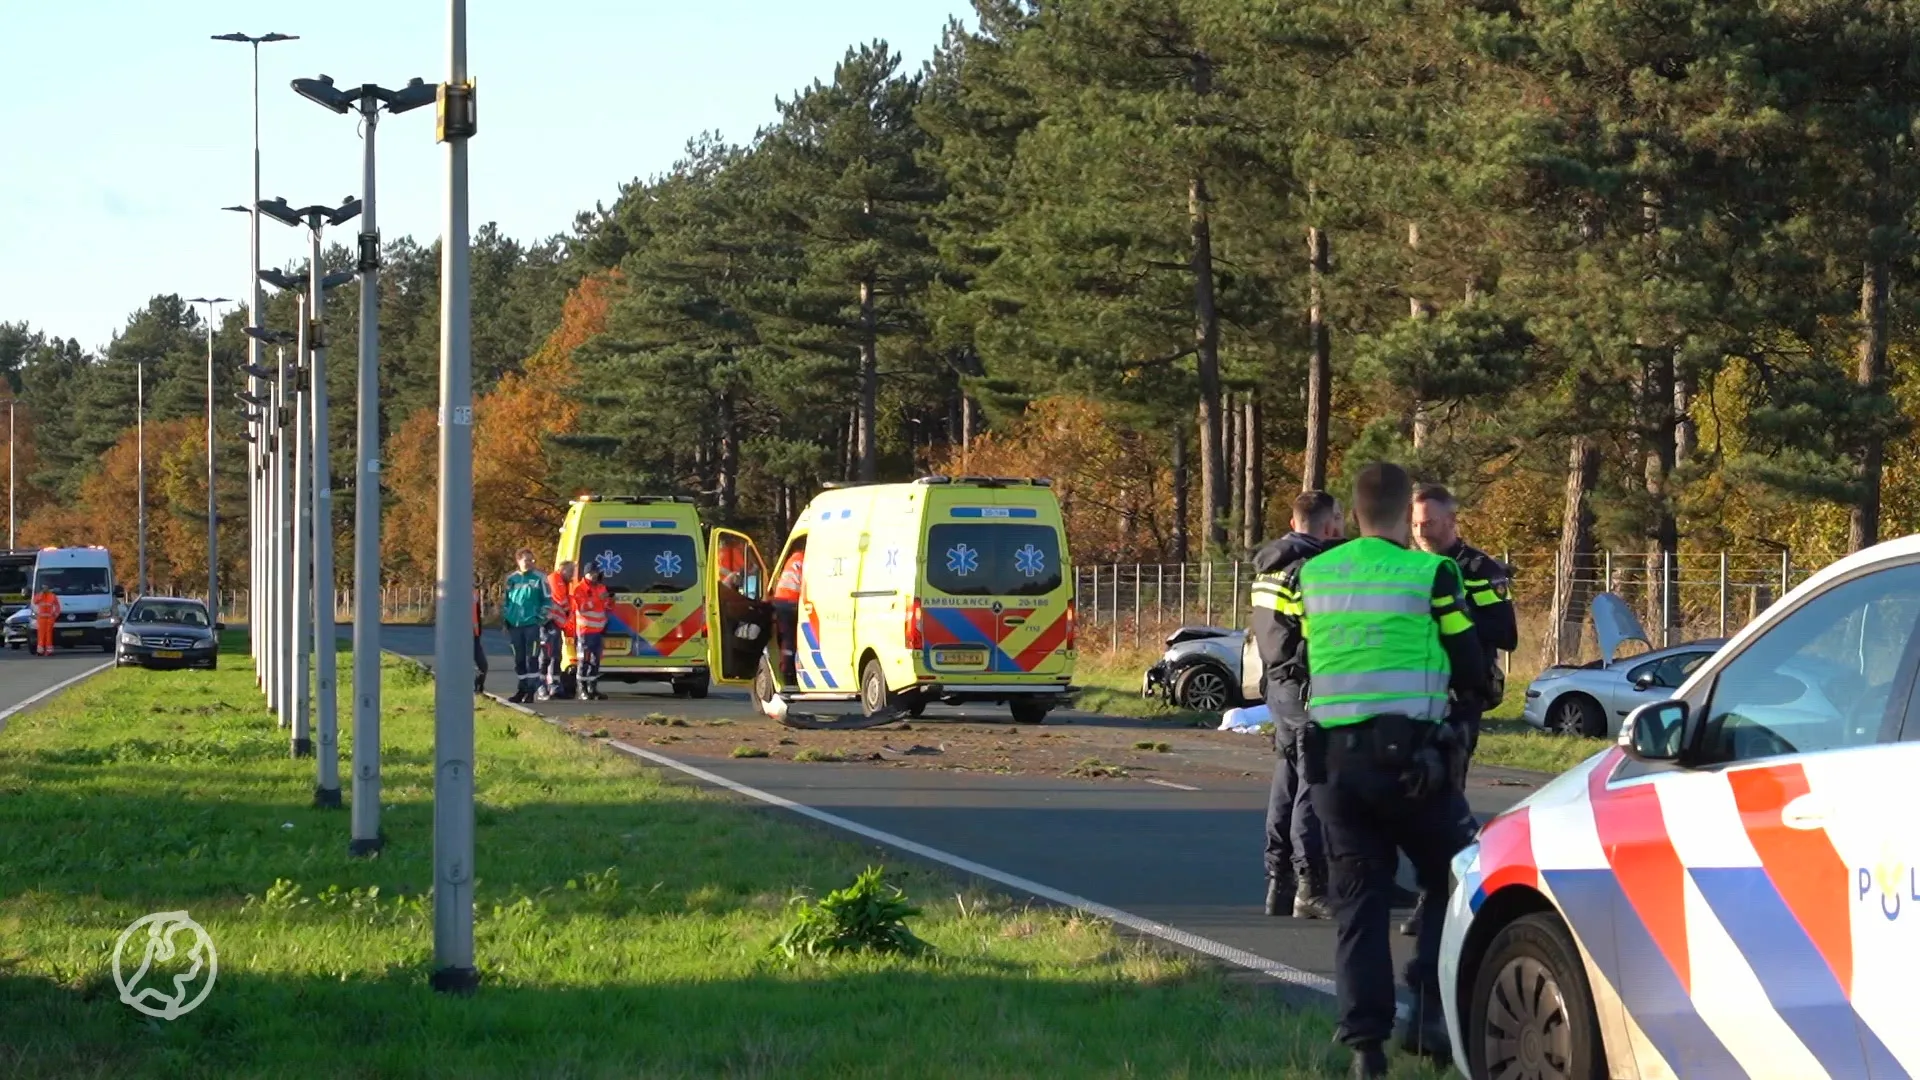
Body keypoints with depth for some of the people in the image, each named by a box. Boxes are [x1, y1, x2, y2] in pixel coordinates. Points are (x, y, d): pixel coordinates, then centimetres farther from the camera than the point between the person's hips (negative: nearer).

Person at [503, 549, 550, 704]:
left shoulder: (540, 578, 1)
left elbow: (547, 600, 2)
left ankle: (531, 690, -3)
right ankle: (522, 688, 18)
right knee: (519, 659, 9)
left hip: (532, 624, -4)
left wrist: (542, 618, -5)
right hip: (514, 624, 4)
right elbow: (505, 600, 18)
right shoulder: (511, 579, 11)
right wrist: (505, 619, 12)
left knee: (532, 658, -6)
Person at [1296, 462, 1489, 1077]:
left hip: (1332, 754, 4)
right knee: (1456, 883, 11)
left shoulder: (1313, 576, 8)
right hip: (1408, 753, -4)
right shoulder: (1429, 574, -6)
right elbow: (1470, 669, 0)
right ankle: (1429, 1008, -1)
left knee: (1358, 899, 8)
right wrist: (1469, 689, 21)